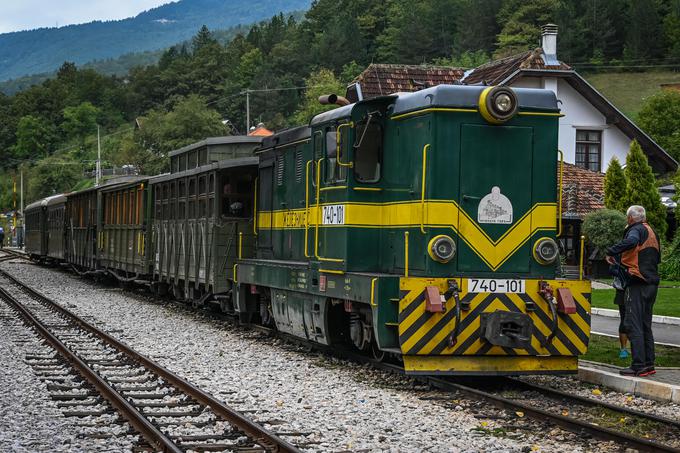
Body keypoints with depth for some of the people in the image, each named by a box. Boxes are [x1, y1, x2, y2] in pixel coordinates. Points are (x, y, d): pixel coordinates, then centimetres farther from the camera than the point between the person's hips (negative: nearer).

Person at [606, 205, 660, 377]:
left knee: (633, 325, -8)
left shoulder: (637, 229, -8)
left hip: (637, 283, -9)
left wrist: (611, 252, -24)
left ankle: (639, 366, -12)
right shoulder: (652, 232, 19)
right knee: (646, 325, 15)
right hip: (652, 283, 9)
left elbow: (631, 241, -32)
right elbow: (658, 258, 27)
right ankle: (649, 364, 17)